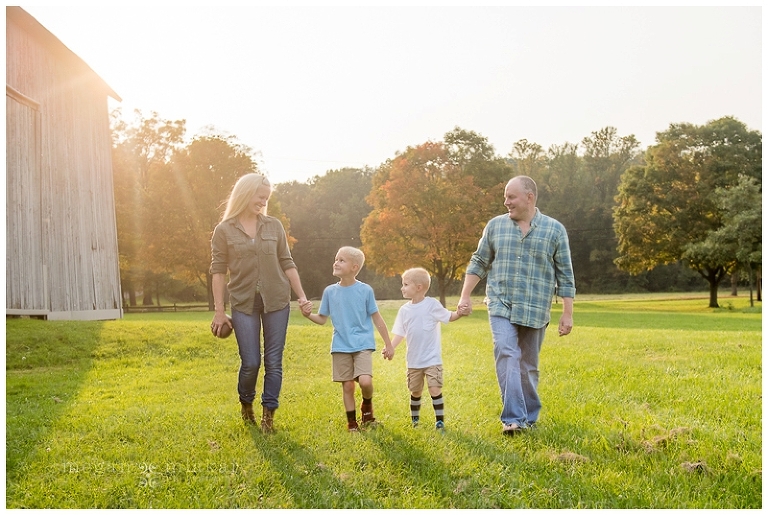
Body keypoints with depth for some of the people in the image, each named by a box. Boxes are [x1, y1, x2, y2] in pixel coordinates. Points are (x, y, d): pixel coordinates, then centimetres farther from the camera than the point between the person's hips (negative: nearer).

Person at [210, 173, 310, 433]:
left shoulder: (274, 226, 6)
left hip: (276, 302, 2)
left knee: (274, 361, 1)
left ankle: (268, 414, 14)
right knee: (251, 362, -2)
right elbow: (218, 272, 0)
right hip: (244, 304, -2)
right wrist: (219, 310, -3)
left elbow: (287, 264, 8)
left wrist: (302, 296, 2)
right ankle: (246, 404, 28)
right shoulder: (224, 230, 0)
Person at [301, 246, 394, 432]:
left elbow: (377, 319, 2)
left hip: (362, 345, -2)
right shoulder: (330, 291, 3)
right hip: (340, 347, 3)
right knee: (347, 385, 5)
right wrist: (308, 315, -12)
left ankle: (367, 406, 15)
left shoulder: (365, 290, -4)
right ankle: (352, 422, 23)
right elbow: (322, 319, 9)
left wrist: (388, 344, 4)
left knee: (365, 381, -17)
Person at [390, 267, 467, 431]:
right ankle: (414, 420, 34)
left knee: (435, 389, -11)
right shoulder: (404, 310, 3)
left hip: (432, 359, -4)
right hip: (413, 360, 4)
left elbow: (449, 317, -6)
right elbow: (399, 333, 4)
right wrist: (390, 348, -11)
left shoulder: (432, 304, -8)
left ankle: (440, 421, 1)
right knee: (415, 391, 16)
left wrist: (459, 313, -28)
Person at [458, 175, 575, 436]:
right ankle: (513, 418, -14)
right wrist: (465, 296, 8)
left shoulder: (554, 230, 1)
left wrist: (567, 314, 0)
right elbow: (479, 262, 13)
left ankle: (529, 416, 25)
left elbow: (565, 275, 2)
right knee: (507, 357, -15)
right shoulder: (495, 225, 6)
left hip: (535, 311, 0)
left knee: (528, 365, 9)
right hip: (501, 306, 1)